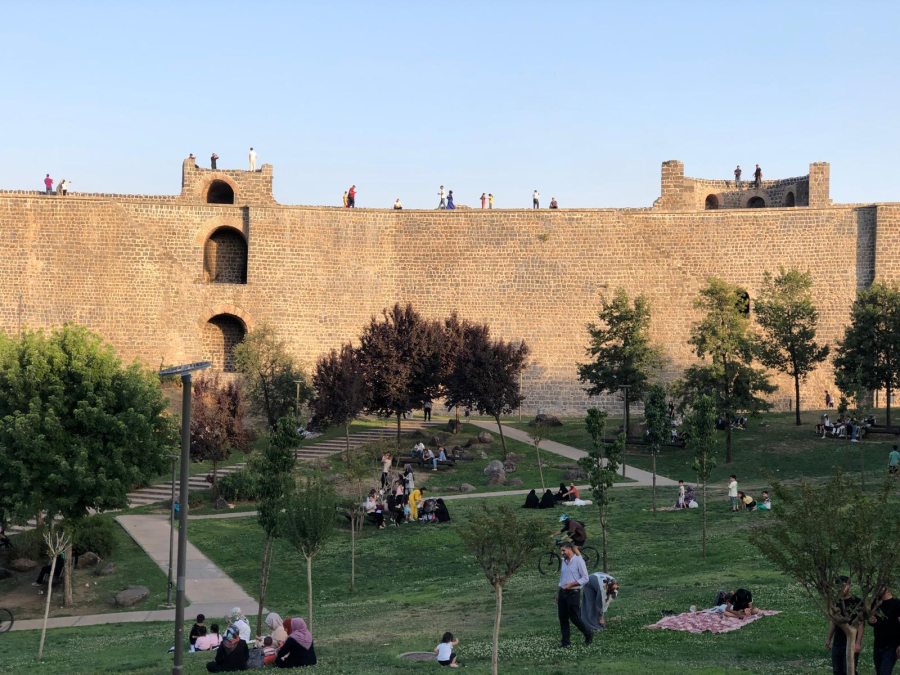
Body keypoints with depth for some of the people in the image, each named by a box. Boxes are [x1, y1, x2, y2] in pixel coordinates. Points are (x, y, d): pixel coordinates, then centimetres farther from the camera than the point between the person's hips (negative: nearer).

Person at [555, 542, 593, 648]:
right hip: (562, 592, 7)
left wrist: (571, 584, -20)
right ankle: (565, 642, 8)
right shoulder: (564, 562, 14)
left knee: (574, 618, -5)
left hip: (573, 593, -7)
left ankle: (588, 634, 15)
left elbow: (585, 578, -12)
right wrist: (557, 594, 19)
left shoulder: (578, 561, -8)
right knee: (562, 618, 3)